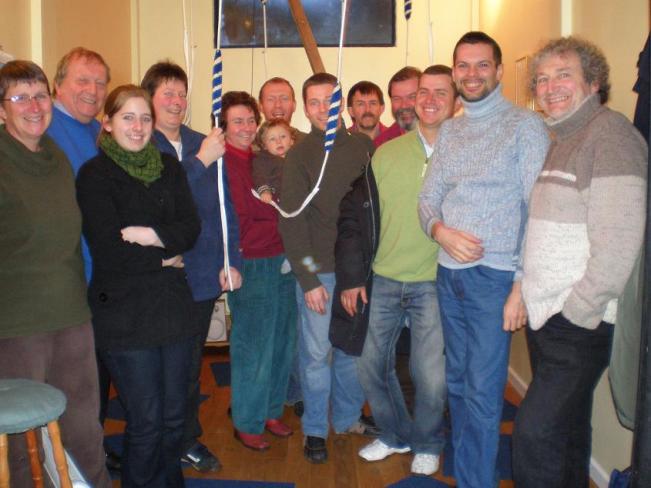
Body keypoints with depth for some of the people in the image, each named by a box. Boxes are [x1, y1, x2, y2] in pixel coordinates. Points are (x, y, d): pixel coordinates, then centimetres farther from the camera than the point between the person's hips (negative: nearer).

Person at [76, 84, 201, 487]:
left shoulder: (169, 167, 11)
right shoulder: (95, 174, -3)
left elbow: (191, 228, 0)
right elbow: (108, 249, -12)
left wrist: (149, 235, -16)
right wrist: (165, 257, -5)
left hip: (173, 304, 5)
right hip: (124, 313, -4)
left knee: (174, 415, 12)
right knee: (145, 421, 1)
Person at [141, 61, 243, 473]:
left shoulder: (205, 144, 5)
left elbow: (224, 206, 7)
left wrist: (230, 261, 3)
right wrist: (200, 161, -18)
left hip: (202, 276, 4)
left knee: (191, 363, 16)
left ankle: (189, 439, 33)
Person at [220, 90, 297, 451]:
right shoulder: (223, 163, -9)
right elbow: (248, 208, -17)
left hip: (281, 258, 7)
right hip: (251, 263, -7)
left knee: (282, 341, 14)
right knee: (253, 346, 2)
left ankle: (271, 411, 30)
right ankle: (247, 423, 19)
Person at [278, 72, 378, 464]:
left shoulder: (364, 146, 4)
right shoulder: (300, 154, -4)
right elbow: (291, 221, -7)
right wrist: (308, 279, -11)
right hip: (319, 269, -2)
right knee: (316, 353, 6)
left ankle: (348, 417, 32)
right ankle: (315, 429, 23)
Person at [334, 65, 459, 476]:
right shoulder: (387, 153, 3)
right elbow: (355, 215, 3)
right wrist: (351, 277, 0)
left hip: (433, 284, -3)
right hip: (381, 280, 3)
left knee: (431, 377, -2)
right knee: (371, 366, 12)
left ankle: (427, 443, 29)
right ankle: (396, 434, 38)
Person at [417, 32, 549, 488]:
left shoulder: (525, 125, -6)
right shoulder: (450, 131, 13)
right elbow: (428, 196, 12)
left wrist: (523, 286, -15)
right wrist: (440, 230, -11)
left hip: (494, 276, -6)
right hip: (449, 274, 6)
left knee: (482, 394, -3)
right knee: (458, 383, 16)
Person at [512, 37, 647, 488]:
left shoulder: (610, 134, -12)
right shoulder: (559, 141, 15)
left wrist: (577, 311, -18)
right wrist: (527, 290, 12)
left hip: (580, 322, -8)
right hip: (545, 316, 9)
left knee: (535, 430, -9)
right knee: (566, 429, 19)